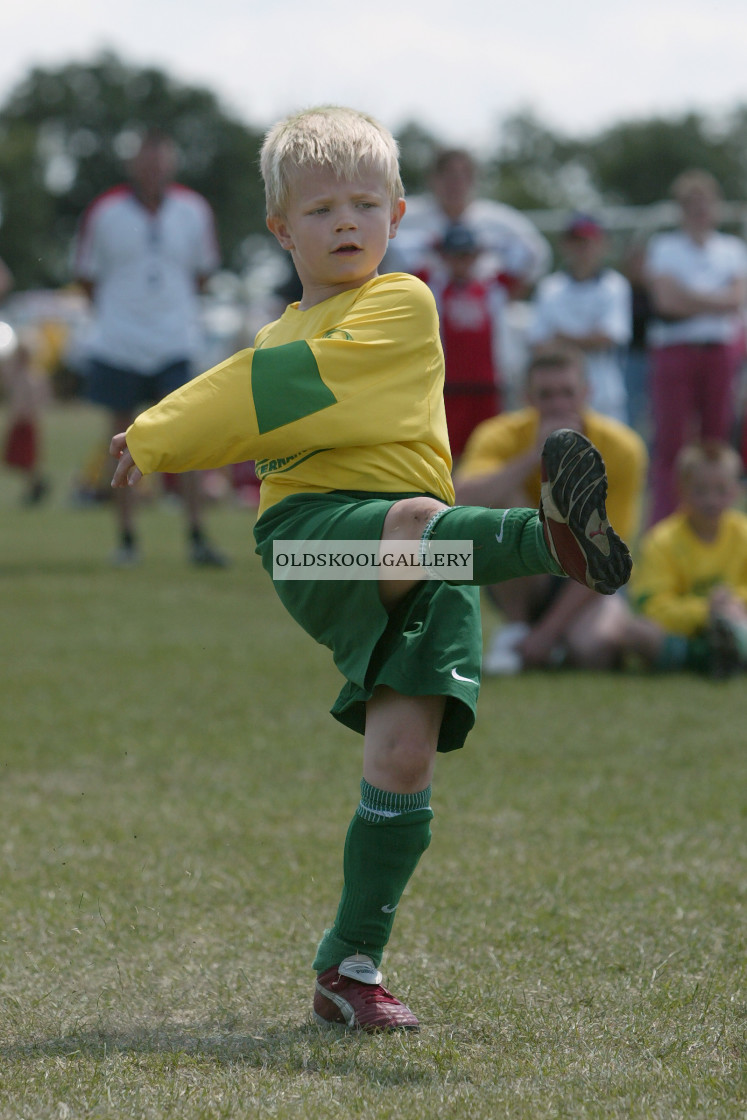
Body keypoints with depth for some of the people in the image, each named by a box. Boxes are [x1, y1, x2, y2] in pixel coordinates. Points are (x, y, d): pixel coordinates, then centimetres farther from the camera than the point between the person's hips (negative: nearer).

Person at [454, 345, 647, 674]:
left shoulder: (622, 448, -17)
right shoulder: (501, 436, -17)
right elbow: (462, 498, -39)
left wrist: (547, 632, -23)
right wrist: (534, 455, -43)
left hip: (583, 585, -1)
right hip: (522, 578, 1)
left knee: (593, 649, -35)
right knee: (505, 504, -31)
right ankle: (513, 631, -14)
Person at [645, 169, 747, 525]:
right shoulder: (664, 246, 6)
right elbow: (667, 299, -7)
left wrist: (691, 298, -7)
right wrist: (716, 302, -5)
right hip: (674, 349, -3)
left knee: (717, 436, 2)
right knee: (670, 440, -8)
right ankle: (663, 523, -9)